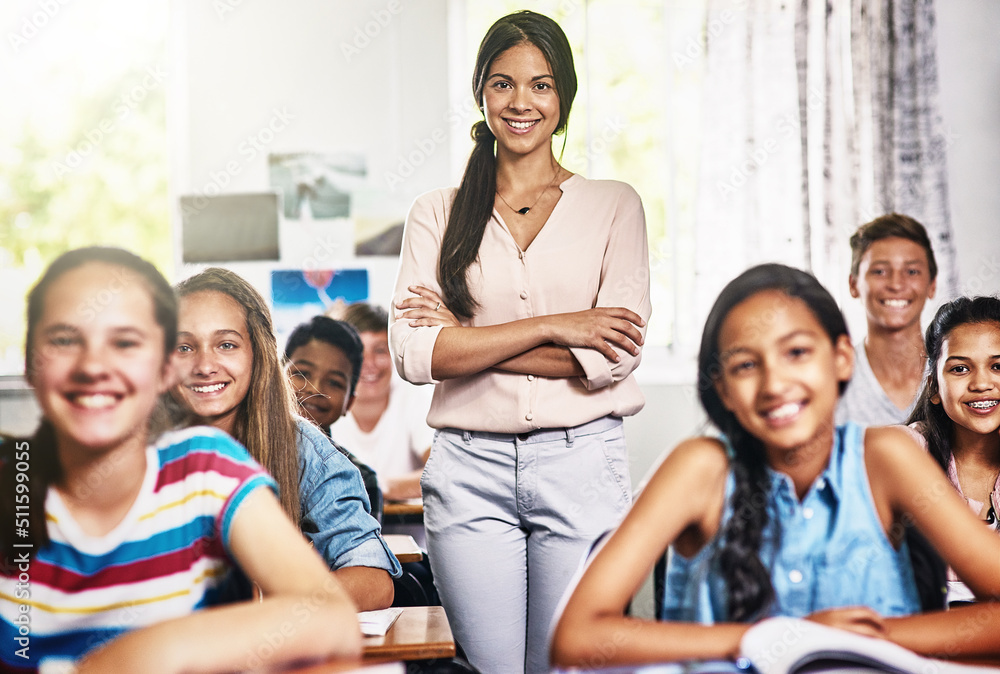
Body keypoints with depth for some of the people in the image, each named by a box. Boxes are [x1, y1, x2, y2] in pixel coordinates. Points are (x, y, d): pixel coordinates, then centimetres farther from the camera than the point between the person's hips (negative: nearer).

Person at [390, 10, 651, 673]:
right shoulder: (438, 213, 9)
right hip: (469, 468, 1)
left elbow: (614, 357, -6)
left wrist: (466, 339, -6)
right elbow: (413, 353, -4)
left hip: (583, 464, -1)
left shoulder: (614, 205, 7)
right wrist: (552, 327, -10)